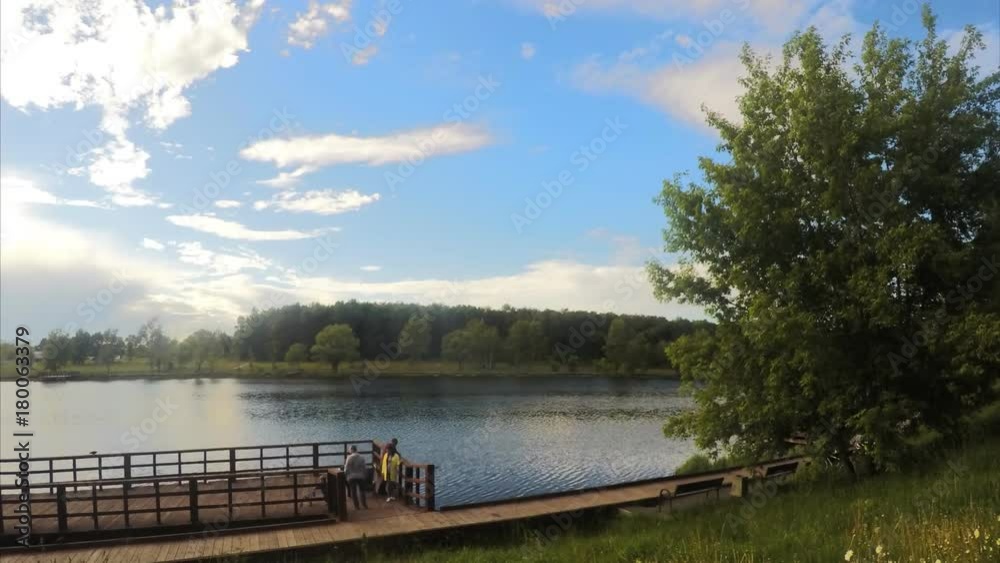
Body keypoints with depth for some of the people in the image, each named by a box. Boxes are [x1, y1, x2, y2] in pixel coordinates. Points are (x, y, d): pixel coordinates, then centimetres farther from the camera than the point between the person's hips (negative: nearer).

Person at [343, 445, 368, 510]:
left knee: (353, 492, 5)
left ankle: (356, 506, 4)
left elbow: (346, 468, -10)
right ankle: (364, 505, 11)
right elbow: (364, 468, 0)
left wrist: (345, 474, 5)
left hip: (352, 477, -3)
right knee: (361, 491, 12)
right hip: (360, 476, 3)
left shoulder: (349, 457, -11)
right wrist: (364, 475, 12)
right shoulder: (361, 458, -2)